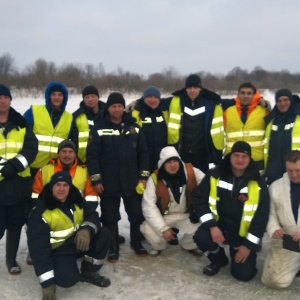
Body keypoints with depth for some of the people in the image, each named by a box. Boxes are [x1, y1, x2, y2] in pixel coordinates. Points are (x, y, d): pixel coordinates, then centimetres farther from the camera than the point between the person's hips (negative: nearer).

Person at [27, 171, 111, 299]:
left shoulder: (76, 200, -4)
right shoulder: (40, 212, -21)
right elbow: (38, 246, -24)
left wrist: (86, 229, -34)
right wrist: (47, 282, -28)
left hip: (80, 241, 5)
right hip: (58, 250, -5)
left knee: (103, 234, -20)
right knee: (68, 279, -31)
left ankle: (89, 272, 0)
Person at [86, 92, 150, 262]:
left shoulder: (134, 128, 5)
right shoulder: (99, 129, -4)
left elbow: (143, 153, 7)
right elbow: (92, 155, -7)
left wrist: (144, 176, 2)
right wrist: (96, 180, -10)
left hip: (132, 182, 3)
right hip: (108, 184, -2)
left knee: (137, 214, 11)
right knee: (110, 217, 7)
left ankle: (137, 243, 31)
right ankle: (113, 249, 22)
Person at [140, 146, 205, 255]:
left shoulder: (192, 172, -17)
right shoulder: (155, 178, -18)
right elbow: (148, 206, -19)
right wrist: (163, 228, -25)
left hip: (187, 216, 1)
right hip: (164, 216, -1)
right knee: (147, 229, -28)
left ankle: (188, 245, 13)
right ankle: (158, 246, 11)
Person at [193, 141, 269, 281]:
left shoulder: (258, 183, -9)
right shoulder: (214, 175, -9)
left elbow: (261, 217, -7)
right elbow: (200, 201, -7)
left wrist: (249, 245, -10)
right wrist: (212, 226, -19)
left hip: (243, 234, -1)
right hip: (219, 225, 1)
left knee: (243, 274, -10)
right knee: (201, 237, -29)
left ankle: (246, 255, 28)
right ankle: (218, 260, 5)